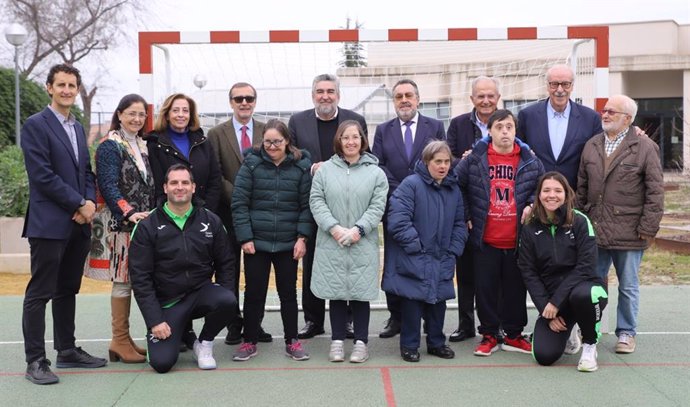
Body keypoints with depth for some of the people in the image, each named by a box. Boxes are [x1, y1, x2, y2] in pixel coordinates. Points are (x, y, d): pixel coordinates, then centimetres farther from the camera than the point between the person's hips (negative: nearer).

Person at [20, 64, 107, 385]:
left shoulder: (77, 128, 18)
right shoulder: (35, 125, -6)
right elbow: (43, 175, -14)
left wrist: (90, 203, -1)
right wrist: (79, 205, -13)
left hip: (78, 224, 7)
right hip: (49, 223, -7)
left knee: (68, 290, 14)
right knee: (40, 293, -2)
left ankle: (67, 351, 24)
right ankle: (35, 360, 4)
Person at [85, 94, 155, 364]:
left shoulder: (142, 145, 17)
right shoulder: (110, 145, -5)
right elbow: (108, 186, -13)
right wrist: (130, 213, -23)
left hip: (142, 221, 7)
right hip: (119, 223, -7)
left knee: (132, 279, 8)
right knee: (123, 280, -5)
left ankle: (122, 340, 16)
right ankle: (120, 341, 4)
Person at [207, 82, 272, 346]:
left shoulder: (267, 132, 7)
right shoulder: (217, 134, 3)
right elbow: (216, 176, -3)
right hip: (229, 212, -1)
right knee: (229, 270, 6)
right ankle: (234, 323, 16)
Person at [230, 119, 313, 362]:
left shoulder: (301, 166, 0)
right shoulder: (251, 164, -2)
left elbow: (307, 205, 1)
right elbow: (239, 203, -4)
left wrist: (302, 237, -6)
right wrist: (245, 238, -8)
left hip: (288, 243, 0)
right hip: (256, 241, 0)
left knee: (288, 292, 10)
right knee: (254, 292, 7)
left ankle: (292, 341, 22)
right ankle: (250, 342, 20)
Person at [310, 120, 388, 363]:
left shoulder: (375, 172, 3)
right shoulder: (325, 170, 5)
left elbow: (377, 206, -3)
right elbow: (316, 201, 0)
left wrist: (358, 229, -14)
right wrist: (334, 227, -12)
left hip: (363, 244, -1)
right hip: (331, 243, 1)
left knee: (360, 292, 4)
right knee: (336, 292, 7)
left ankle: (361, 342, 14)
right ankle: (337, 341, 18)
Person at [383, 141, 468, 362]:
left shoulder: (453, 190, 9)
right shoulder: (411, 184, -12)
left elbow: (459, 224, 15)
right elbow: (398, 220, -19)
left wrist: (453, 251, 4)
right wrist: (416, 246, -15)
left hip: (441, 261, 6)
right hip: (413, 260, -6)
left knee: (438, 300, 13)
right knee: (412, 302, 2)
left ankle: (436, 342, 28)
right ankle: (409, 345, 16)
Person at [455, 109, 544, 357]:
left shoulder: (530, 162, 2)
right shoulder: (474, 160, -3)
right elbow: (456, 186, 7)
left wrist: (532, 205, -2)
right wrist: (465, 215, 5)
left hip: (517, 240, 1)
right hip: (485, 241, -1)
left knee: (516, 289, 11)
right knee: (486, 289, 6)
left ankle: (513, 334, 24)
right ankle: (489, 335, 19)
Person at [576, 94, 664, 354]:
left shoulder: (645, 148, -4)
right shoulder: (591, 146, 9)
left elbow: (655, 192, -6)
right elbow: (581, 188, 12)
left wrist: (648, 228, -10)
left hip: (629, 233, -4)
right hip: (594, 231, 4)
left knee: (628, 287, 9)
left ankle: (626, 333, 22)